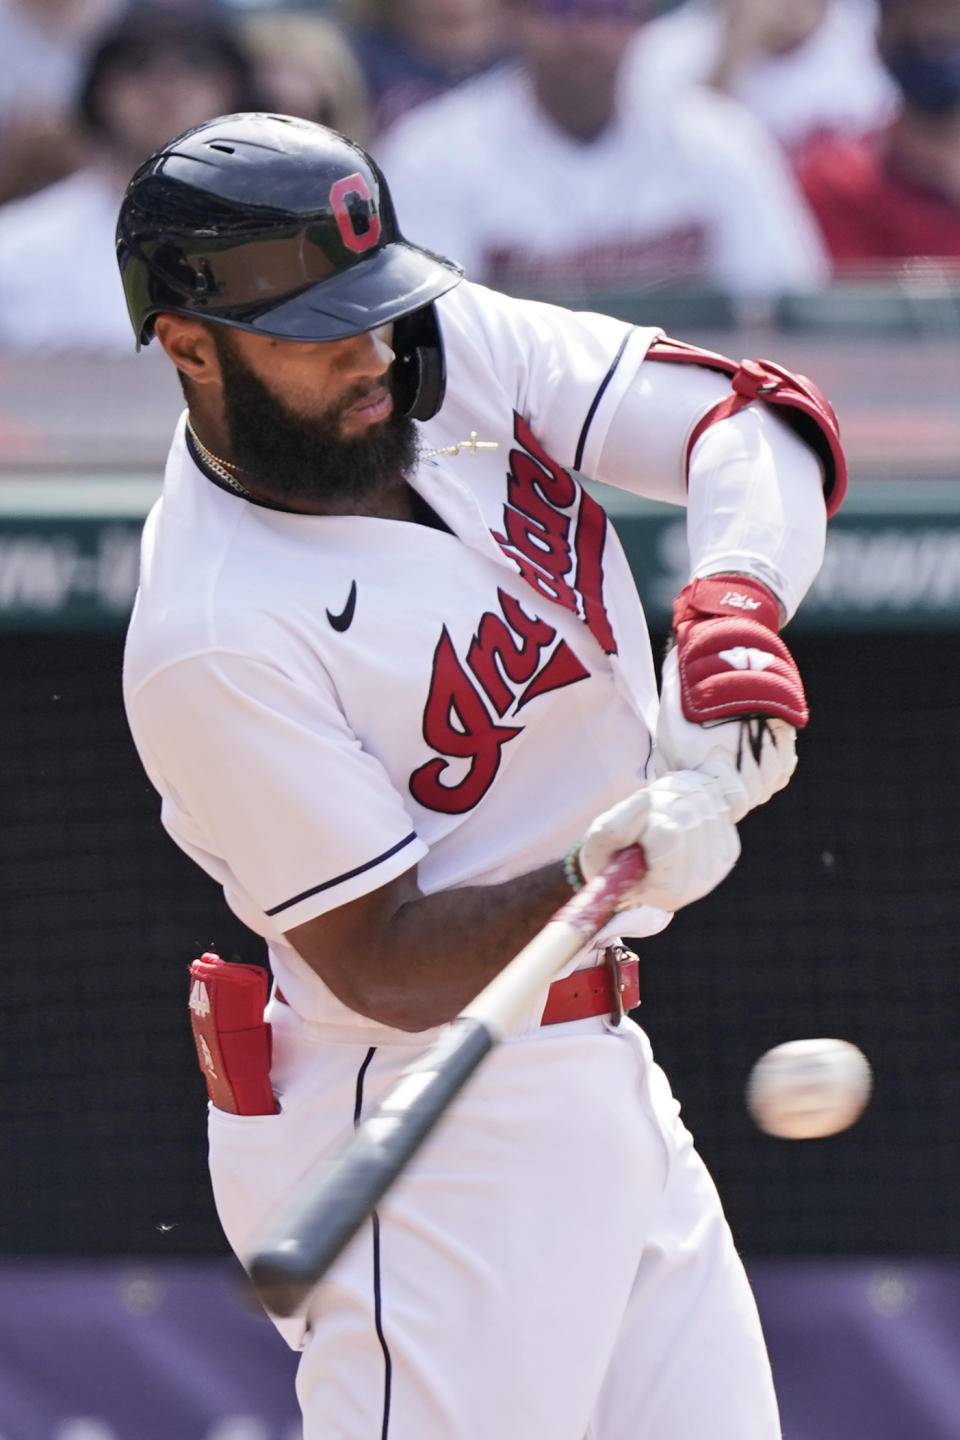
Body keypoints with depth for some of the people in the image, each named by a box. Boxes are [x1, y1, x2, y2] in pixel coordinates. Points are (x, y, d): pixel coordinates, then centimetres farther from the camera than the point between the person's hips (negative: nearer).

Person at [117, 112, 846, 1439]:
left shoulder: (456, 349, -1)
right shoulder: (211, 641, -21)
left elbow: (765, 425, -5)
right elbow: (387, 964, -20)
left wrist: (734, 608, -25)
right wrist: (604, 870, -36)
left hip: (600, 1076, 8)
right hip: (426, 1138, -8)